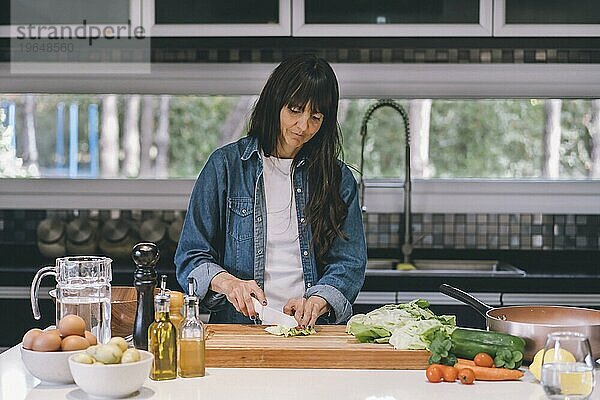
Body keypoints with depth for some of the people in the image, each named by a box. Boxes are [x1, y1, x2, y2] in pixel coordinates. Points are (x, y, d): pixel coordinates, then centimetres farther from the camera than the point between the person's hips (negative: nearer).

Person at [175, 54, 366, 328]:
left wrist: (316, 303, -16)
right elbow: (191, 257, 5)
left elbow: (348, 264, 4)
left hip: (313, 331, 1)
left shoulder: (338, 177, 11)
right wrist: (227, 282, -15)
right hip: (239, 329, 0)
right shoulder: (226, 164, 6)